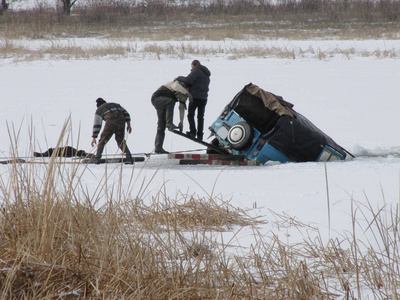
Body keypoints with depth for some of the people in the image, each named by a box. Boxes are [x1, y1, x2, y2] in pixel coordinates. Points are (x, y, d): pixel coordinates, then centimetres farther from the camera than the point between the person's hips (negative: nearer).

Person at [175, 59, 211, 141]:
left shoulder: (196, 70, -8)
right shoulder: (206, 74, 19)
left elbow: (189, 80, -21)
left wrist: (179, 78, -6)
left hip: (195, 96, -7)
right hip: (204, 97, 7)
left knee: (190, 114, 3)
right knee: (201, 116, 11)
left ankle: (193, 132, -6)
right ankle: (200, 135, 9)